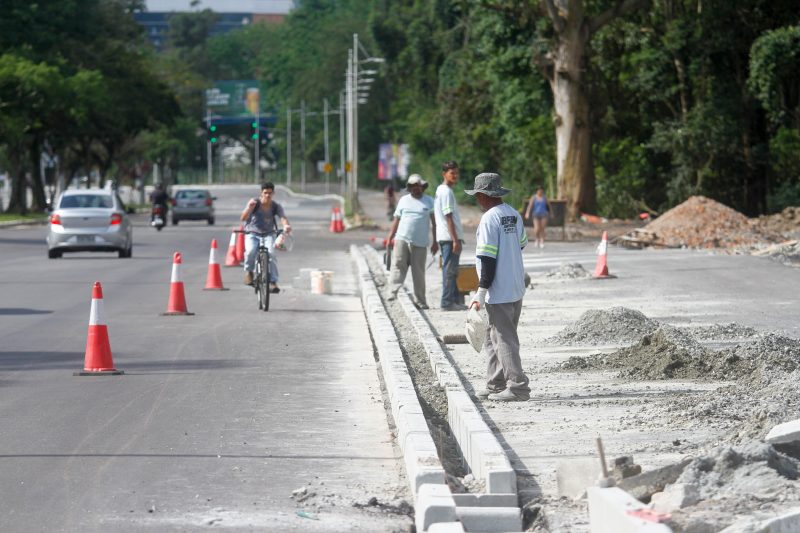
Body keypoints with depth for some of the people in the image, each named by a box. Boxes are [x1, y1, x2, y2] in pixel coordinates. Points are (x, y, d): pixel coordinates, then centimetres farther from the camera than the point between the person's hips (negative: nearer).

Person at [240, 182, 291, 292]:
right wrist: (249, 207, -43)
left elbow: (283, 217, -24)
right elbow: (243, 218, -23)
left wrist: (286, 225, -47)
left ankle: (273, 282, -19)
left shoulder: (276, 206, -7)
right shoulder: (255, 202, -12)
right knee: (250, 250, -31)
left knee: (271, 254, -25)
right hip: (252, 234, -1)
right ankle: (248, 271, -2)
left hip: (268, 234, 1)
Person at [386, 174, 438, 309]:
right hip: (402, 239, 1)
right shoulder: (404, 200, 13)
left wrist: (435, 242, 2)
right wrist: (390, 237, 7)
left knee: (419, 272, 2)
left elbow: (434, 223, 7)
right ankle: (392, 292, -18)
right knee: (398, 265, -13)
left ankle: (420, 300, 7)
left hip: (420, 242, -1)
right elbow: (396, 220, 14)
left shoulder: (429, 201, 9)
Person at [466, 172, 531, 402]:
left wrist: (481, 292, -16)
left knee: (504, 339, -4)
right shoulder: (514, 215, 9)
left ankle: (518, 387, -5)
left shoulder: (489, 219, -16)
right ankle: (496, 384, 21)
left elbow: (488, 259, -19)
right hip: (516, 289, 9)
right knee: (494, 337, 17)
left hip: (499, 292, -9)